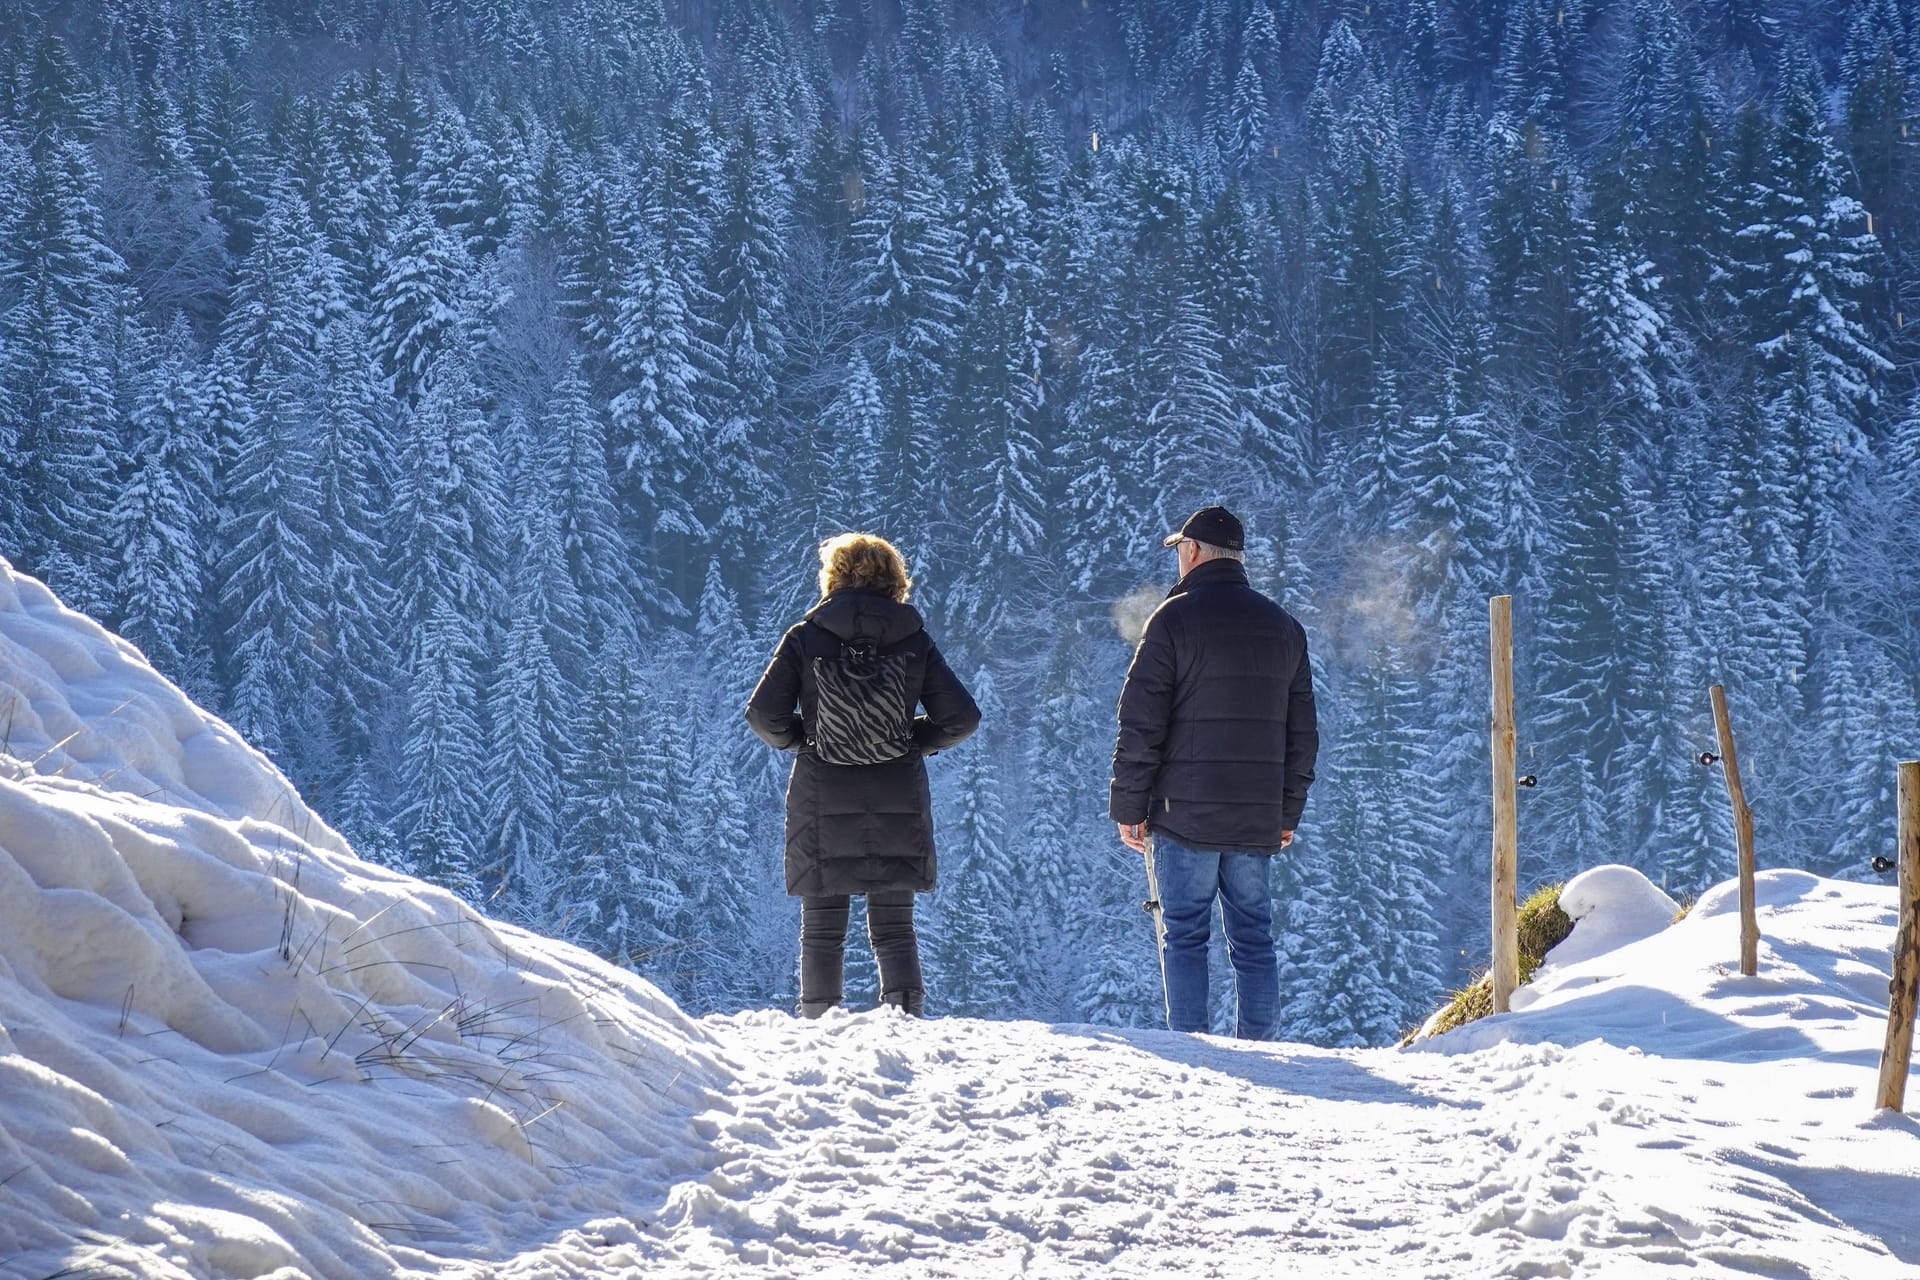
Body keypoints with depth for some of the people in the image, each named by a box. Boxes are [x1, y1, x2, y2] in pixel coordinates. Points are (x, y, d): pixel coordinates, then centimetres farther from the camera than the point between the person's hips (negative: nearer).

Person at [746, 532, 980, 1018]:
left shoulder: (806, 637, -4)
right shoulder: (915, 640, 0)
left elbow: (765, 715, -7)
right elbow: (961, 718, -3)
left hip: (823, 804, -1)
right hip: (899, 807, 1)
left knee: (822, 930, 9)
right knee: (894, 927, 10)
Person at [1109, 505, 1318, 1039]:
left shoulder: (1175, 619, -5)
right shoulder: (1284, 628, 13)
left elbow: (1142, 724, -8)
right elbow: (1302, 733, 16)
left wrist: (1127, 807, -2)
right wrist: (1288, 812, 21)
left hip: (1185, 815, -4)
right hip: (1258, 822, 5)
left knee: (1183, 936, 0)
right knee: (1254, 938, 8)